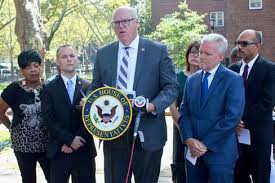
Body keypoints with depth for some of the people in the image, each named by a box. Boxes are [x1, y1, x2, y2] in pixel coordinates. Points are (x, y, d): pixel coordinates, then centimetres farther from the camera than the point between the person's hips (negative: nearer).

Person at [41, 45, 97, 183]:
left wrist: (77, 140, -10)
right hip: (59, 150, -1)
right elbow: (49, 119, -5)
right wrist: (69, 140, -13)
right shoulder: (49, 89, 2)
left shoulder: (88, 87, 6)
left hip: (84, 150, 1)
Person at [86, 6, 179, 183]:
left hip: (147, 133, -2)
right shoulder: (103, 54, 9)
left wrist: (153, 105, -19)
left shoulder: (158, 50, -1)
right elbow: (96, 88, 15)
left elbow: (172, 86, -3)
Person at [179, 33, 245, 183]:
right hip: (193, 152, 5)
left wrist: (206, 144, -14)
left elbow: (232, 117, -14)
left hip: (219, 152, -4)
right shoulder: (192, 80, 11)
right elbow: (184, 112, 8)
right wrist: (189, 139, -8)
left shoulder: (233, 80, -6)